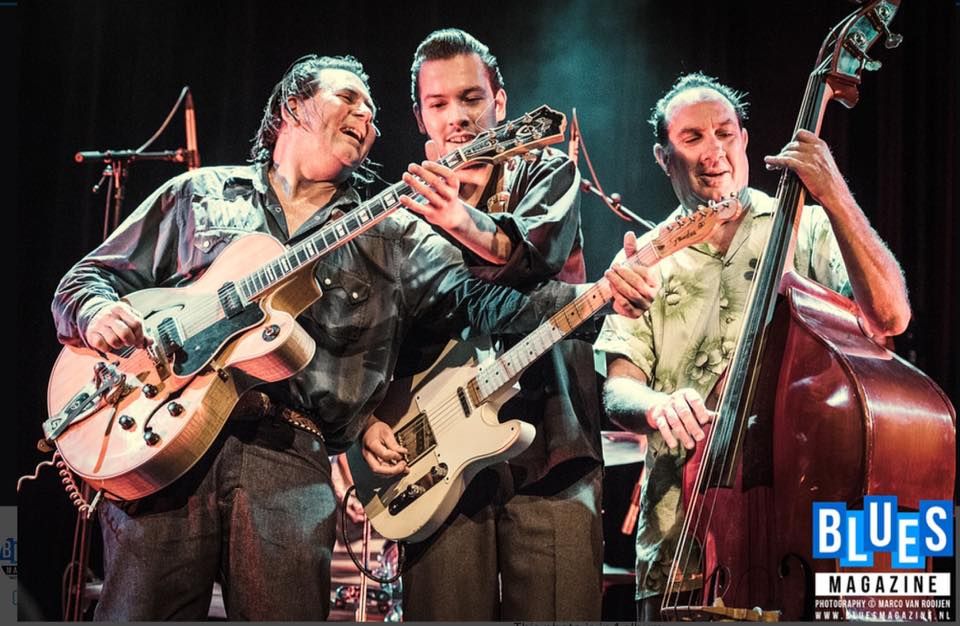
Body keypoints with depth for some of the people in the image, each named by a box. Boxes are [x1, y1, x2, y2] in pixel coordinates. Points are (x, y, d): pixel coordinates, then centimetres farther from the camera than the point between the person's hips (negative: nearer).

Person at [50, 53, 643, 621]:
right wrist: (97, 311, -5)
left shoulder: (392, 236, 19)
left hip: (294, 458, 1)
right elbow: (88, 278, 20)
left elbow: (476, 295, 5)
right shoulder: (198, 195, 20)